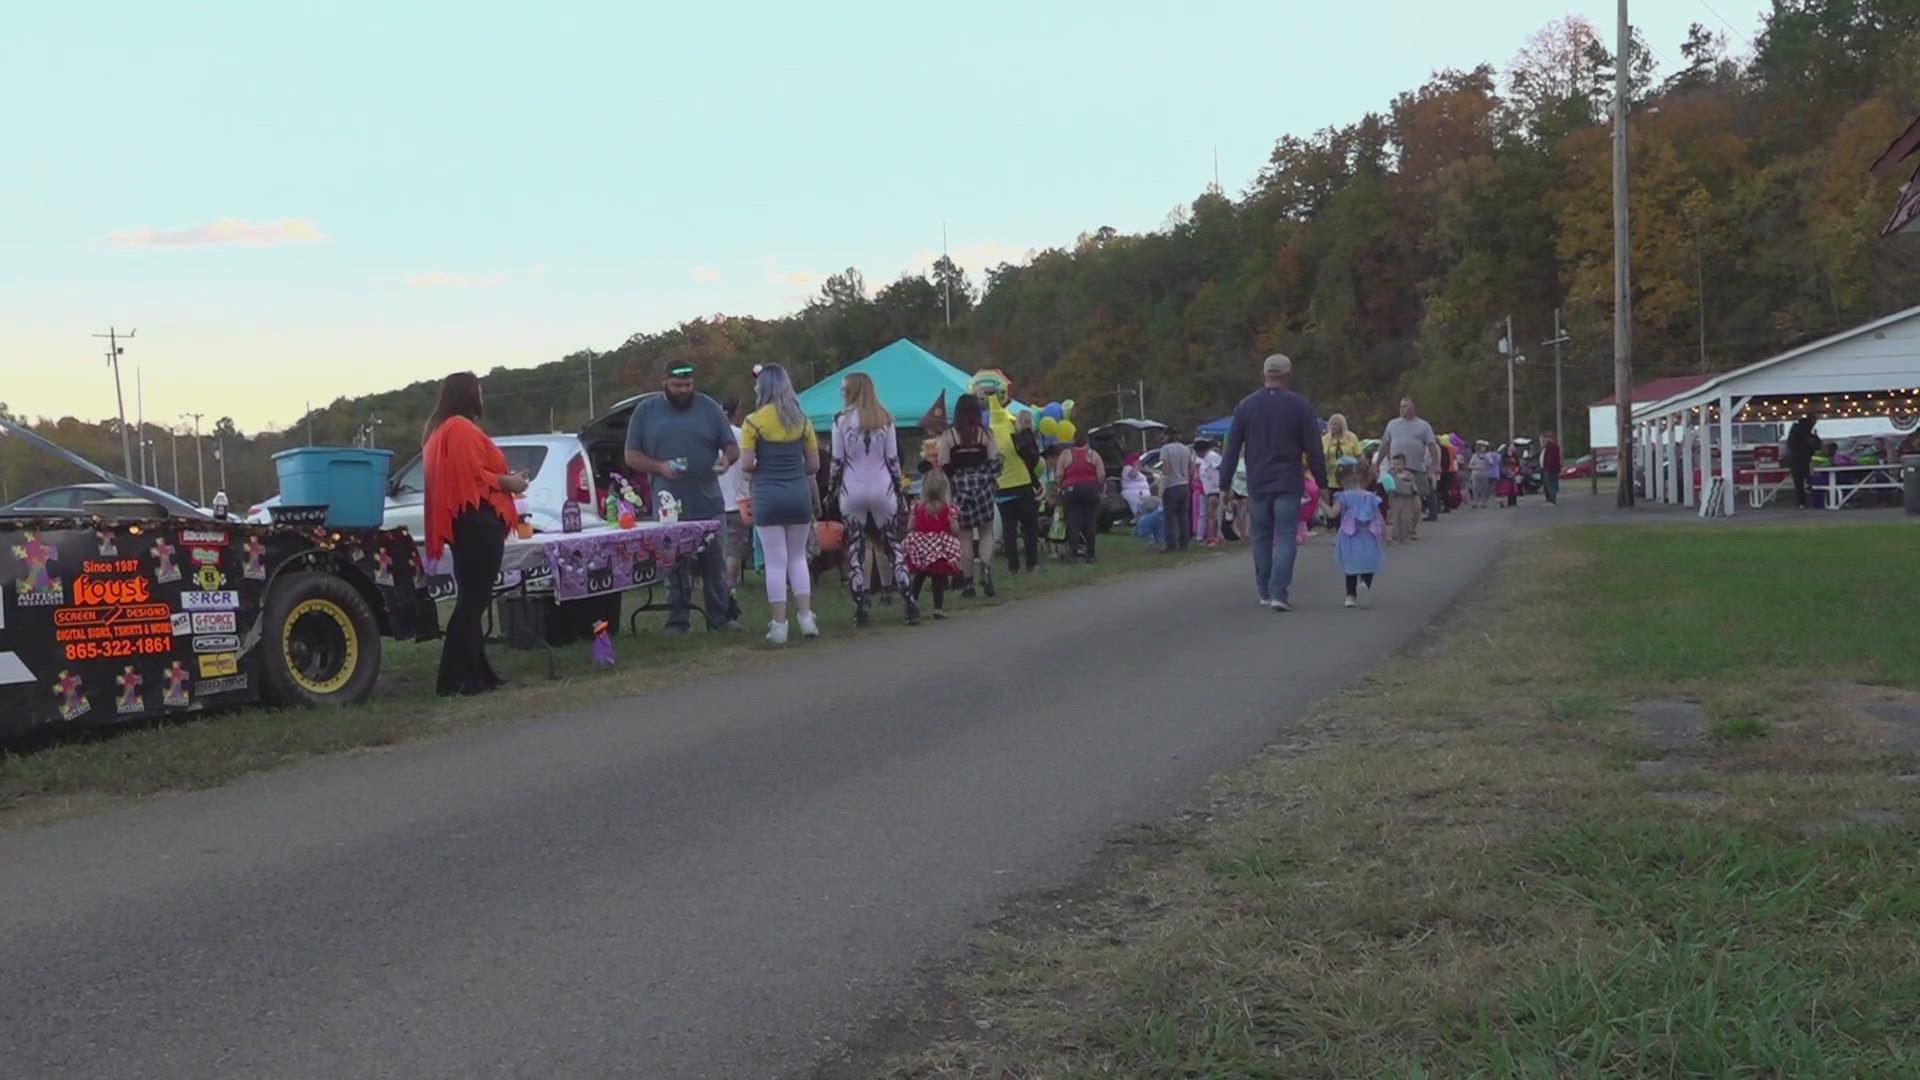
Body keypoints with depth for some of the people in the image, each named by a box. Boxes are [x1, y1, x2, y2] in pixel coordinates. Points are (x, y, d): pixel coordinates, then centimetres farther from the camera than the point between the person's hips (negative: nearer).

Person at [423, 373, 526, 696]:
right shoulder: (462, 429, -12)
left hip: (467, 524, 11)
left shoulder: (440, 430, 20)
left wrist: (503, 479, 17)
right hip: (477, 522, -11)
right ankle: (456, 678, -12)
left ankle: (475, 672, 17)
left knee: (473, 599, 13)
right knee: (474, 600, -10)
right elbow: (472, 475, -20)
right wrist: (507, 483, -7)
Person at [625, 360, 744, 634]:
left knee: (716, 567, 4)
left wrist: (726, 458, -14)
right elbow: (632, 456, 7)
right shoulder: (645, 411, 6)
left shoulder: (709, 407, 7)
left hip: (710, 506, 1)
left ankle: (721, 618, 13)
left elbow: (732, 446, 10)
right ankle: (678, 621, 11)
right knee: (675, 570, 2)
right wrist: (660, 467, -10)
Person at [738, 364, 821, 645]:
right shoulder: (801, 420, 5)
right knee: (798, 558, 15)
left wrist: (760, 470, 11)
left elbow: (746, 465, -10)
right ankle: (806, 618, 10)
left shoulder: (754, 422, -6)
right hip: (799, 495, 3)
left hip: (767, 497, -3)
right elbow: (814, 465, 7)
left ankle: (779, 626, 4)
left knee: (776, 562, 1)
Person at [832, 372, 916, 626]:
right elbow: (893, 458, 4)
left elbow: (837, 460, -4)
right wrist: (899, 490, 11)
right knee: (892, 545, 9)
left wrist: (832, 491, 5)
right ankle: (908, 603, 2)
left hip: (852, 491, -2)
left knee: (855, 548, 4)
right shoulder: (885, 419, 4)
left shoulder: (842, 419, -4)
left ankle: (860, 609, 0)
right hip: (882, 489, 2)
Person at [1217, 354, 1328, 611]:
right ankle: (1279, 593, -14)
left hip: (1257, 484, 2)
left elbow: (1232, 448, 5)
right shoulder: (1300, 406, -2)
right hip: (1288, 483, -2)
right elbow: (1314, 449, -1)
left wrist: (1225, 483, 9)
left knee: (1261, 537, 12)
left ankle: (1265, 592, 17)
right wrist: (1321, 481, 6)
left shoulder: (1245, 406, 4)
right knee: (1285, 537, -3)